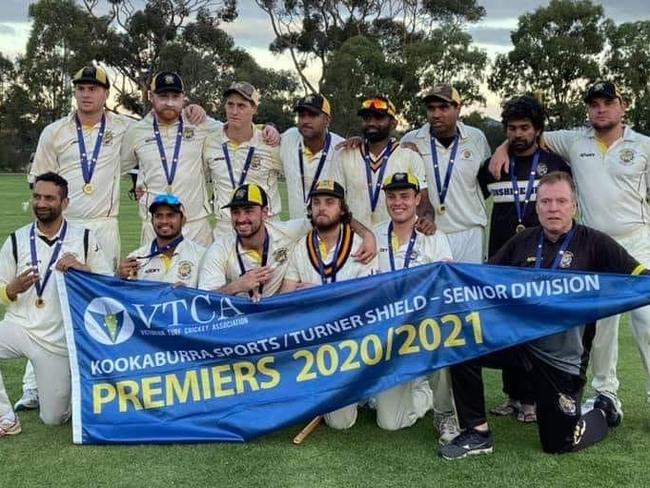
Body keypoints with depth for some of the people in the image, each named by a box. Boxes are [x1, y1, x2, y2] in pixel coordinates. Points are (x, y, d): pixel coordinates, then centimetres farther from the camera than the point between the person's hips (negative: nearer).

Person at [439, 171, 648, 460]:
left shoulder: (593, 243, -5)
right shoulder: (522, 242, 6)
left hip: (560, 357, -3)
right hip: (515, 338, 3)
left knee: (560, 444, 3)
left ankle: (603, 410, 38)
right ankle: (477, 434, -7)